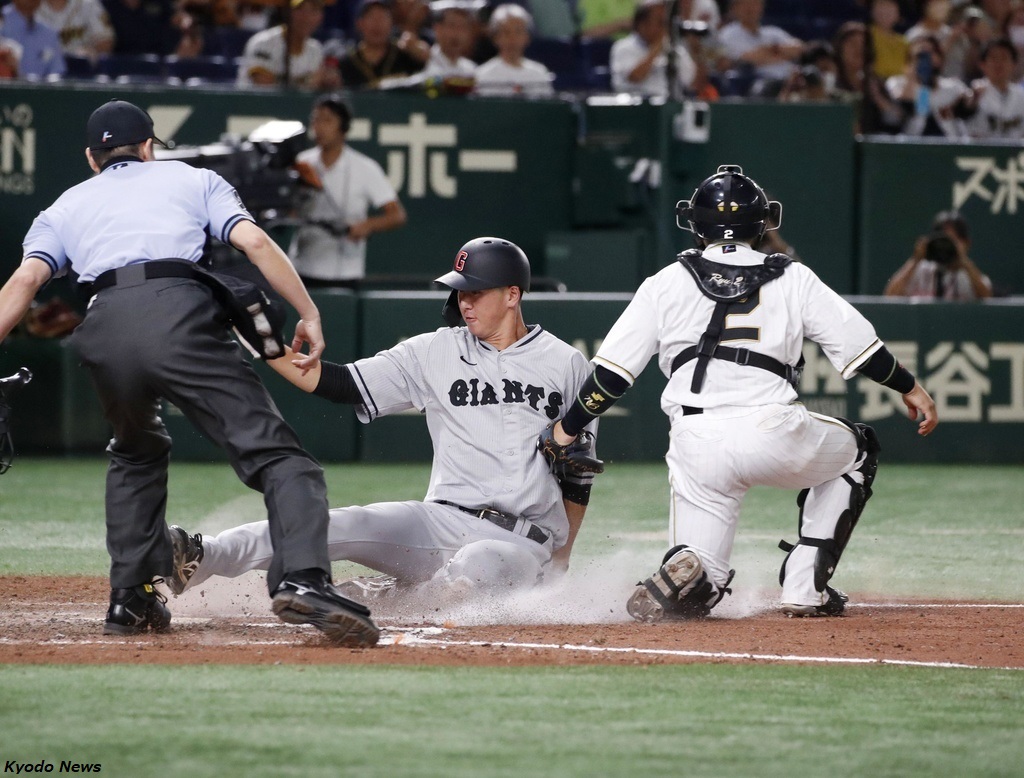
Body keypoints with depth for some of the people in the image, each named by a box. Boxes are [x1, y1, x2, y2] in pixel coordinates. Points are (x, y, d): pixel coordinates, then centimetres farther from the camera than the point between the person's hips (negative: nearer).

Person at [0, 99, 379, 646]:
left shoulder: (65, 207, 32)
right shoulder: (192, 180, 29)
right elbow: (253, 241, 11)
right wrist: (308, 313, 9)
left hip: (104, 330, 3)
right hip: (179, 311, -3)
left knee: (137, 450, 31)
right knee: (274, 453, -7)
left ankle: (130, 597, 23)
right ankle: (302, 578, -31)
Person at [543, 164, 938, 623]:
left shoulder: (665, 284, 13)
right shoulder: (793, 279, 11)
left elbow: (612, 371, 10)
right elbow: (856, 343, 12)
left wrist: (566, 429, 19)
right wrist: (909, 387, 26)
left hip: (695, 443, 1)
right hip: (774, 431, -1)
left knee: (701, 584, 11)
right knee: (855, 450, 30)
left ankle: (685, 571, -30)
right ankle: (805, 588, 17)